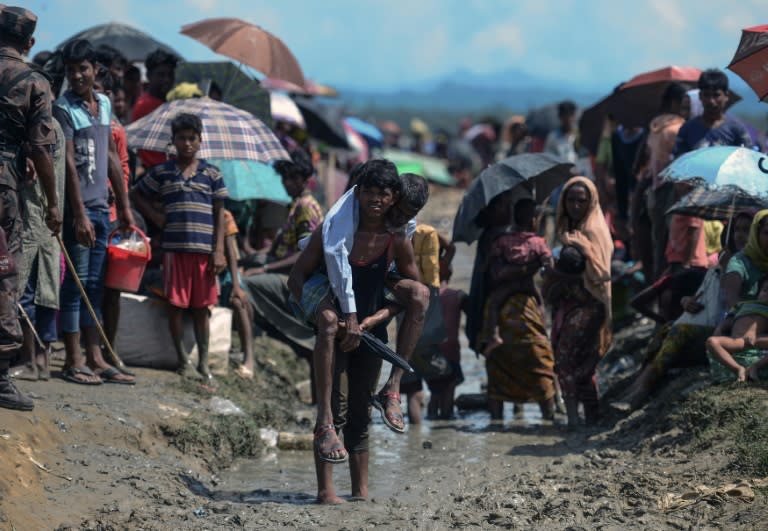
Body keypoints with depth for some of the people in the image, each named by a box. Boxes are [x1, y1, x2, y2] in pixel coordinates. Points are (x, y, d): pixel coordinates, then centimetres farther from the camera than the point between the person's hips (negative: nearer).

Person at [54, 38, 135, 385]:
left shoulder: (104, 104, 12)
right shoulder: (63, 109, -9)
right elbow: (68, 163, -16)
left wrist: (124, 205, 17)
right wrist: (80, 214, -21)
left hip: (101, 207, 7)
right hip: (79, 208, -7)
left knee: (94, 285, 9)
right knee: (77, 282, -5)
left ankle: (95, 359, 13)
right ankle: (73, 362, -2)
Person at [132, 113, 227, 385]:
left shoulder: (212, 174, 8)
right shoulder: (161, 173, 7)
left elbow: (219, 215, 8)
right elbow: (139, 196, 19)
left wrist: (219, 251, 0)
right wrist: (155, 217, 2)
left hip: (204, 249, 0)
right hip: (175, 248, 0)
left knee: (202, 307, 5)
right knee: (176, 305, 1)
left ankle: (203, 364, 10)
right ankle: (183, 361, 10)